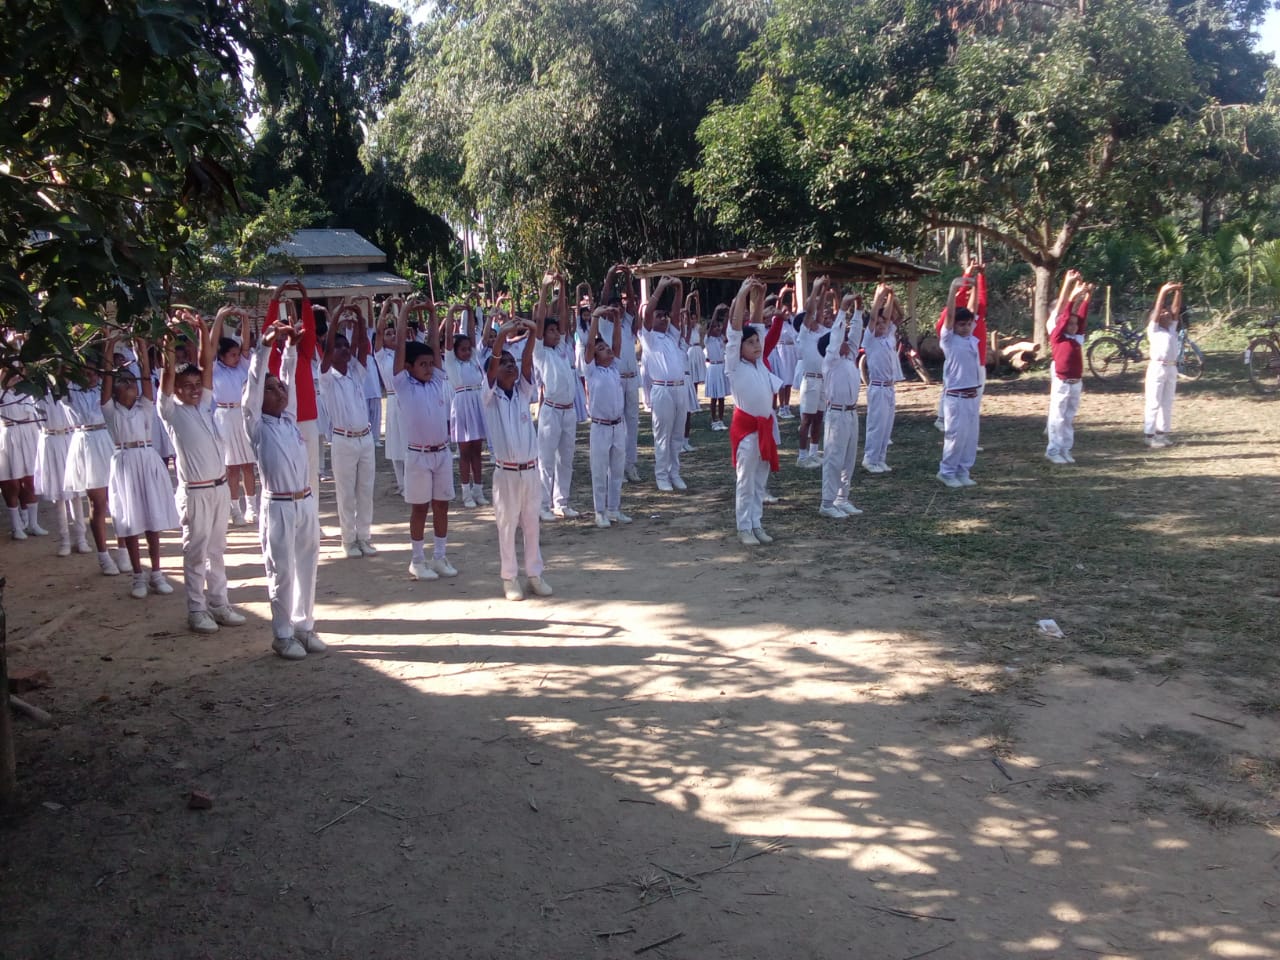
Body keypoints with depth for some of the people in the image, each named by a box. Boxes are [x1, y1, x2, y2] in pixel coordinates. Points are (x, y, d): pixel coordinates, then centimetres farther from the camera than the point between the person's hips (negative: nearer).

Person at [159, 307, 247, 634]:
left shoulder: (205, 405, 9)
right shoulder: (171, 411, -3)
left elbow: (207, 363, 3)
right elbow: (169, 374, -16)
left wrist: (206, 328, -4)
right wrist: (170, 342, -26)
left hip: (220, 487, 5)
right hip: (195, 492, -5)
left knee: (217, 549, 13)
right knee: (196, 552, 3)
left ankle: (219, 602, 21)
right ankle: (196, 609, 10)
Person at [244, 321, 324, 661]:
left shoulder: (289, 418, 12)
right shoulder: (257, 425, -3)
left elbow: (289, 378, 11)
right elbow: (254, 382, -11)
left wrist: (291, 346, 1)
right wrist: (266, 345, -18)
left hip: (306, 502, 6)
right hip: (278, 506, -6)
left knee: (306, 567, 12)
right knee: (282, 571, 2)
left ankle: (304, 626, 23)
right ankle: (282, 634, 12)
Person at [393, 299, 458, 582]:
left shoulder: (438, 382, 6)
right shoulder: (403, 386, -5)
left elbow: (435, 346, 6)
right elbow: (400, 346, -9)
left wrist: (432, 315, 3)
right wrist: (404, 313, -6)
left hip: (442, 452, 4)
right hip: (418, 455, -4)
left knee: (441, 505, 10)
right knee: (420, 508, 4)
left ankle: (440, 556, 20)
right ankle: (417, 560, 14)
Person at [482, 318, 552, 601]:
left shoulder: (523, 392, 7)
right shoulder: (490, 396, -3)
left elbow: (527, 363, -8)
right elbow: (492, 362, -18)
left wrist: (531, 334, -22)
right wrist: (502, 335, -31)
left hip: (531, 470, 3)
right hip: (506, 472, -3)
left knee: (531, 525, 12)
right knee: (507, 526, 5)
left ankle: (535, 574, 22)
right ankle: (510, 578, 15)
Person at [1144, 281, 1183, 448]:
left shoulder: (1172, 328, 16)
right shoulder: (1153, 329, 0)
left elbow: (1176, 309, 10)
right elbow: (1157, 309, -9)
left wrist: (1178, 292, 1)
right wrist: (1163, 292, -14)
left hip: (1172, 368, 7)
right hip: (1157, 367, -7)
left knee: (1167, 403, 9)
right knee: (1153, 403, -5)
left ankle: (1162, 432, 16)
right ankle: (1149, 435, -3)